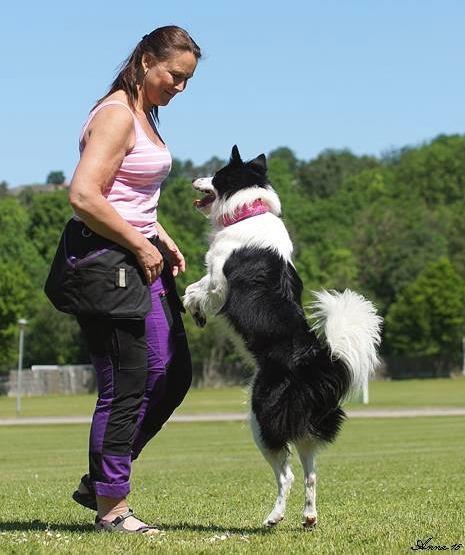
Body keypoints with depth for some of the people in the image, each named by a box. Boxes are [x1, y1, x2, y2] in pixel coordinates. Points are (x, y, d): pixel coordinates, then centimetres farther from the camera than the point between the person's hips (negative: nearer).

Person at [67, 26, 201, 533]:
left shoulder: (143, 116, 16)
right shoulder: (116, 115, -15)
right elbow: (84, 196, -25)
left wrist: (161, 239, 13)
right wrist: (141, 246, -17)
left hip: (141, 261, 10)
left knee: (171, 375, 11)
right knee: (125, 388, -5)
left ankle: (100, 480, 21)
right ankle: (111, 508, 6)